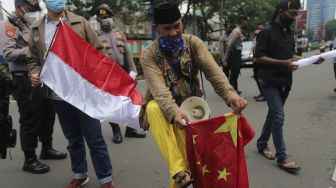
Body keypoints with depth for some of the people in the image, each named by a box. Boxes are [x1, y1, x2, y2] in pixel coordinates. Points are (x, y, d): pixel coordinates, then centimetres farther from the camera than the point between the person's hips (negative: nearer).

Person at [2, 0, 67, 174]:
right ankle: (29, 160, 9)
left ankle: (47, 148, 30)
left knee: (48, 114, 14)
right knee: (30, 119, -3)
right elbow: (8, 53, -18)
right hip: (25, 80, -8)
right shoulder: (12, 27, -5)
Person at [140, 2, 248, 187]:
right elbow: (159, 89, -28)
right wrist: (174, 112, -49)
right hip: (165, 109, -2)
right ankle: (179, 171, -34)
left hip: (191, 108, 2)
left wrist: (229, 93, -41)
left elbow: (212, 70, -21)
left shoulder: (193, 43, -6)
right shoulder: (148, 55, -12)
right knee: (153, 108, -36)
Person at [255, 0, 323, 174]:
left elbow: (291, 55, 18)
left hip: (285, 81, 8)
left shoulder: (290, 33, 13)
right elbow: (259, 57, -15)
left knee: (273, 114, 14)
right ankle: (282, 157, -2)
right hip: (270, 81, -7)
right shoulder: (266, 32, -9)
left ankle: (262, 144, 29)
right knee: (279, 116, -9)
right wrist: (283, 63, -23)